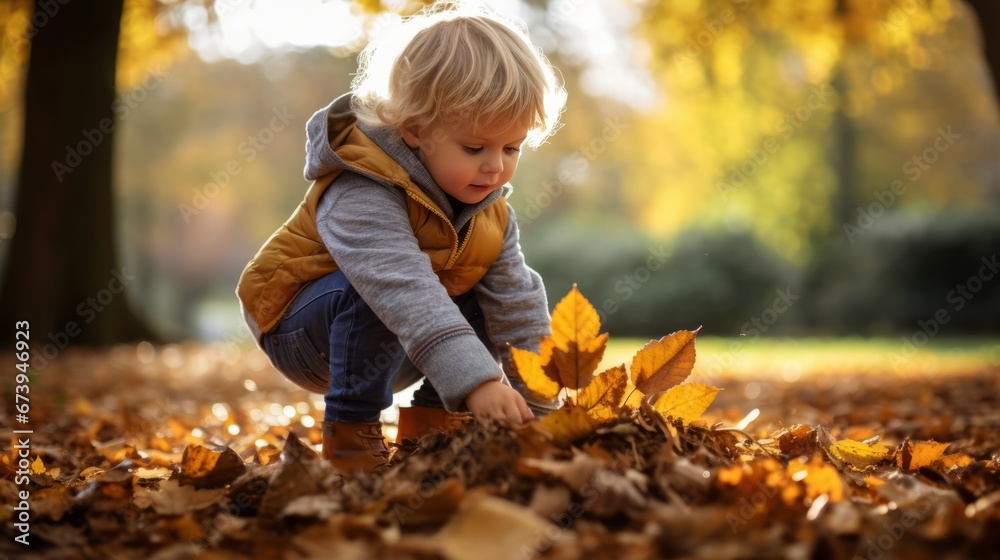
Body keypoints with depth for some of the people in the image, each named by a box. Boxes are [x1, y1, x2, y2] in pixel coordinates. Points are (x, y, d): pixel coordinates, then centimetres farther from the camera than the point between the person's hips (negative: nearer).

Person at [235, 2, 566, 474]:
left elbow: (518, 305, -5)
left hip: (386, 344, 7)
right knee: (371, 294, -36)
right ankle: (350, 434, -21)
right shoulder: (362, 197, -34)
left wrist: (540, 401, -11)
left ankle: (431, 421, 4)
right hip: (297, 327, -7)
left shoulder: (489, 210, -8)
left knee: (486, 303, -6)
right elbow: (406, 294, -48)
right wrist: (476, 381, -58)